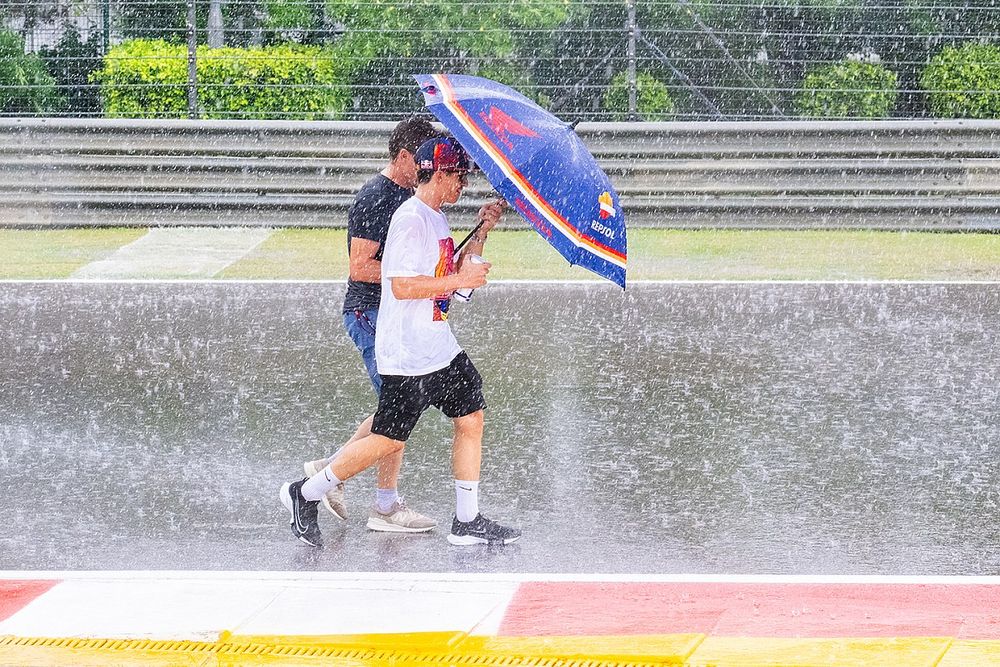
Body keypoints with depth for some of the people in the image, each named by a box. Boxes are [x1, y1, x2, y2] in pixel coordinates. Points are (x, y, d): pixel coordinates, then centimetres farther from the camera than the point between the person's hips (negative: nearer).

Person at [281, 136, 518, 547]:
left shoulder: (436, 218, 14)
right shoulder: (411, 219, -18)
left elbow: (450, 274, 22)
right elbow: (402, 286, -25)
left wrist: (481, 233, 11)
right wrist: (460, 280, -20)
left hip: (440, 348, 10)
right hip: (408, 355, -10)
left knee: (471, 418, 7)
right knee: (389, 439, -5)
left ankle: (467, 523, 13)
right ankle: (305, 495, 8)